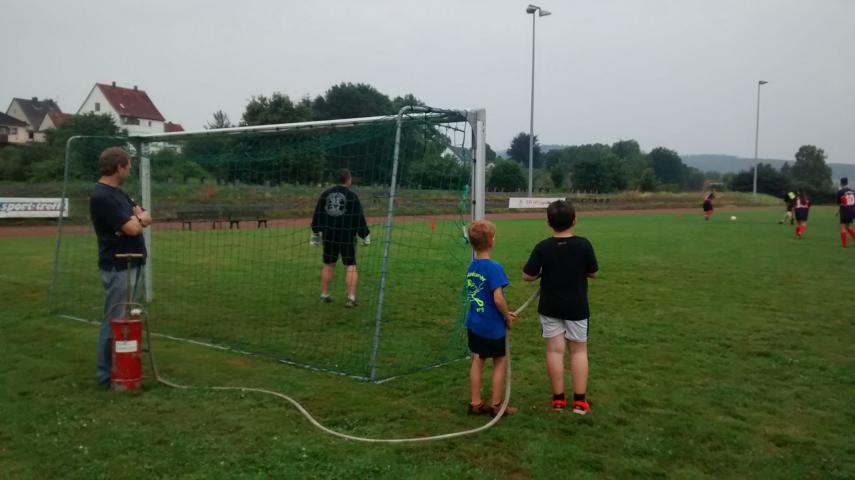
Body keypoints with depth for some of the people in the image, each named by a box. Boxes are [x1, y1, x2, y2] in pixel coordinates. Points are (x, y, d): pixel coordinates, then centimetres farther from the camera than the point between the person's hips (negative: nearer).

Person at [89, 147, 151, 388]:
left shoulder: (118, 193, 13)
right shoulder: (102, 197, -18)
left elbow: (146, 218, 10)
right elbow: (132, 228, -23)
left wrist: (137, 218, -11)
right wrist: (138, 219, -2)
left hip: (130, 264, 10)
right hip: (117, 267, -10)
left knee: (125, 318, 16)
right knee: (115, 320, -5)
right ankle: (106, 374, 3)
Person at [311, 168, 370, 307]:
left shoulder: (326, 193, 5)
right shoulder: (352, 196, -9)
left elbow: (317, 215, 8)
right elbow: (359, 218, -8)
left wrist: (315, 233, 18)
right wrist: (365, 236, 2)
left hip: (328, 235, 4)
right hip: (347, 236, -4)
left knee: (328, 265, 16)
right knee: (350, 266, 1)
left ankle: (324, 295, 21)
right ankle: (351, 298, -6)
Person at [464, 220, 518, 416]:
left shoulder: (471, 267, 2)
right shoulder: (494, 268, -22)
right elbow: (498, 299, -26)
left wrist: (505, 313, 11)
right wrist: (507, 316, -8)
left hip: (474, 324, 7)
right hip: (493, 326, -6)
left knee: (477, 361, 15)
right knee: (500, 362, 11)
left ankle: (475, 403, 23)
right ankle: (496, 405, 19)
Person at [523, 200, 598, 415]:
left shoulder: (543, 247, -11)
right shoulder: (583, 244, -12)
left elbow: (527, 276, -9)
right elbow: (593, 273, -1)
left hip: (550, 307, 0)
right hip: (576, 307, 0)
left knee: (555, 351, 7)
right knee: (579, 350, 10)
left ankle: (558, 399, 13)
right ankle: (580, 401, 10)